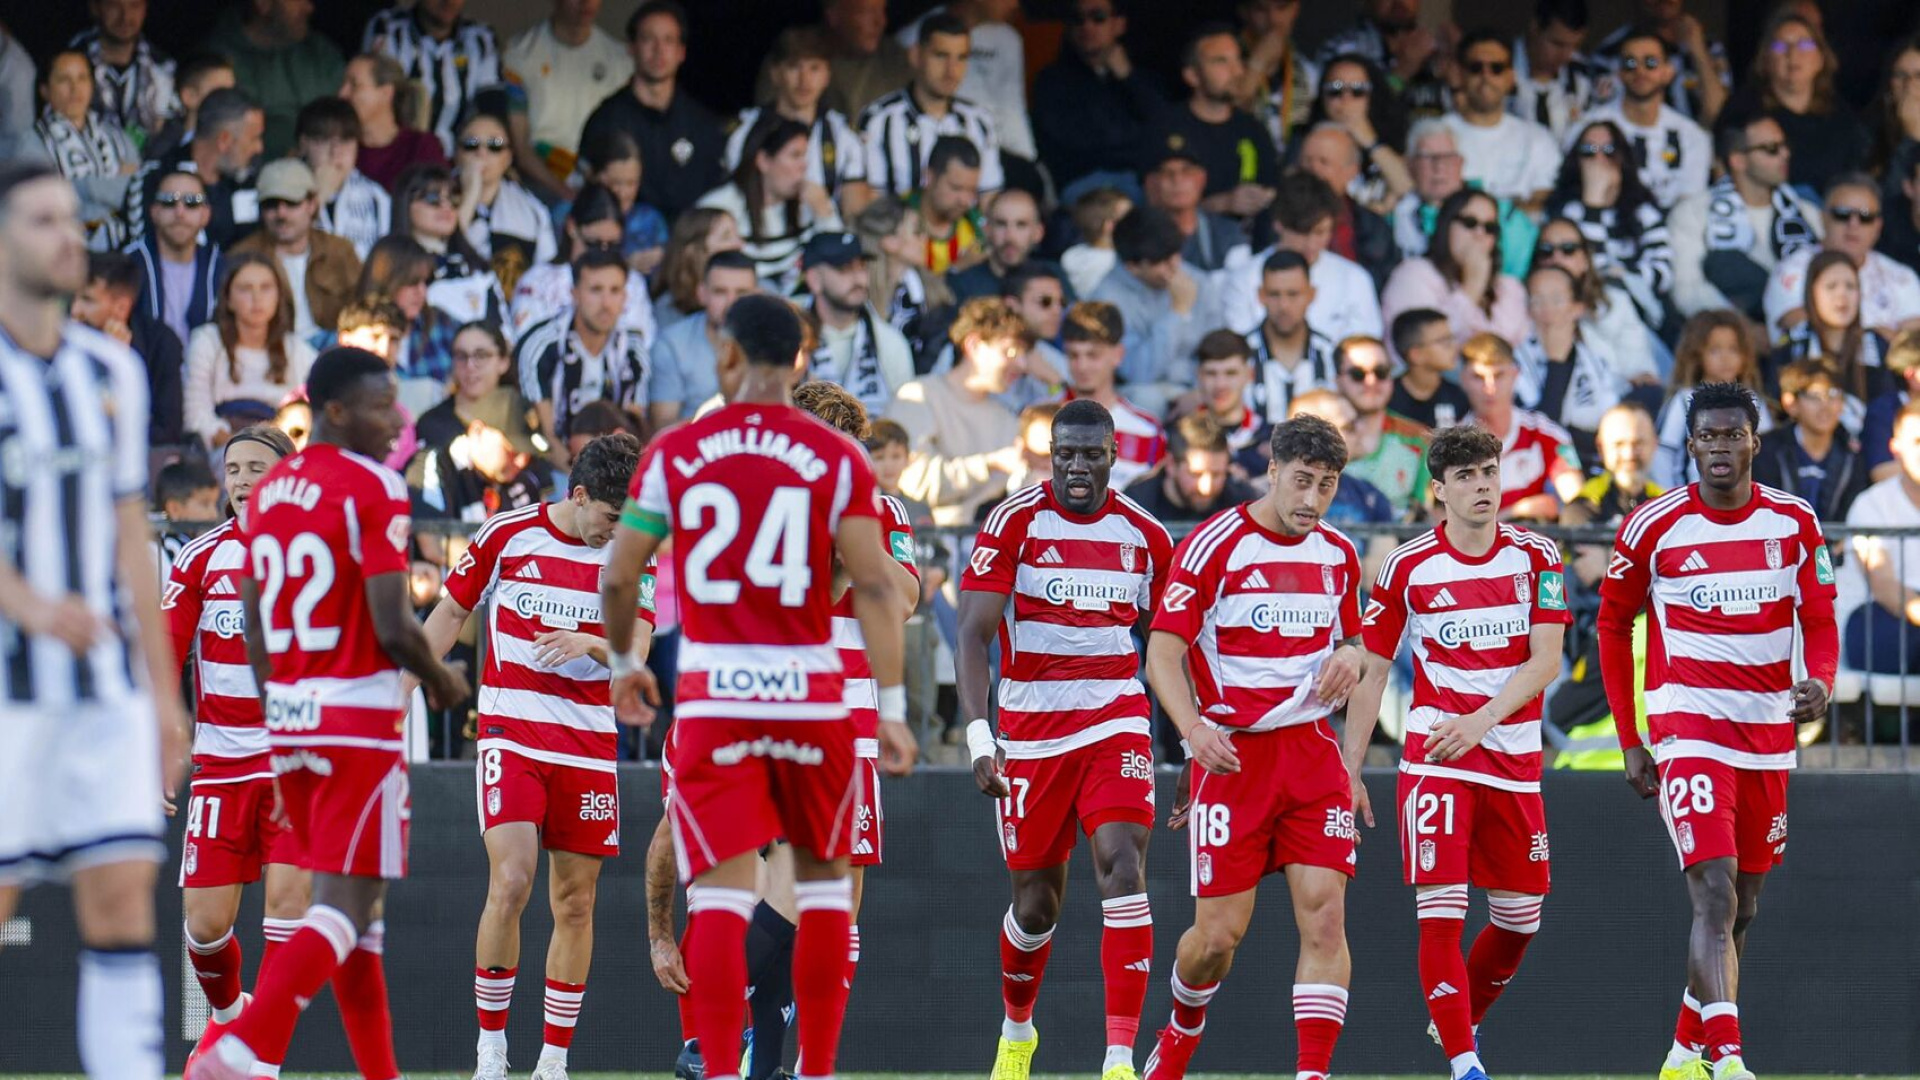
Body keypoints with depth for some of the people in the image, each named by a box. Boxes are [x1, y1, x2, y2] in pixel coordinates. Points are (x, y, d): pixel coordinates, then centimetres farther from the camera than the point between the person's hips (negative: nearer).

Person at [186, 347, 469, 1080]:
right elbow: (392, 626, -16)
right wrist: (442, 682, 1)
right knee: (348, 903, -7)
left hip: (287, 717, 8)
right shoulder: (373, 489, -12)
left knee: (352, 904, 15)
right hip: (360, 720, -8)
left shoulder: (268, 491, 12)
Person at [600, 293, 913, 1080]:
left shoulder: (675, 453, 2)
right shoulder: (839, 460, -1)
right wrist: (892, 710, -5)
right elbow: (874, 586, -7)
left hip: (711, 691, 0)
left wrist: (622, 663, 23)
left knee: (721, 896, -1)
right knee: (823, 881, 16)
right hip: (811, 692, 0)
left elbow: (619, 577, 5)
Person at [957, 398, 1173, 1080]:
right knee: (1036, 900, 8)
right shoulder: (1013, 524, -6)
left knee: (1123, 869, -19)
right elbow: (972, 639, -10)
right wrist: (979, 735, -21)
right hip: (1031, 729, -1)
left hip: (1116, 722, 1)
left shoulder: (1145, 536, 5)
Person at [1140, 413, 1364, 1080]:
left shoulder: (1338, 555, 9)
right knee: (1220, 932, -2)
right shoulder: (1213, 547, -8)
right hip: (1231, 752, -4)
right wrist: (1193, 728, -27)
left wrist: (1349, 657, 0)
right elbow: (1162, 651, -11)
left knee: (1324, 915, -11)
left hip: (1311, 751, 4)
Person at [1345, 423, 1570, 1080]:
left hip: (1514, 758, 3)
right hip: (1435, 759, -3)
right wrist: (1348, 770, 0)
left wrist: (1480, 720, -20)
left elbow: (1545, 660, -6)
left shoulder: (1535, 558, 2)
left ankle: (1460, 1021, 35)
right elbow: (1370, 671, 4)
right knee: (1441, 913, -14)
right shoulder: (1408, 568, -2)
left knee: (1520, 919, 10)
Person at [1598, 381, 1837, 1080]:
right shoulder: (1654, 528, -5)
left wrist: (1820, 681, -18)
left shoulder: (1794, 523, 2)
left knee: (1741, 909, 13)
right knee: (1715, 897, -19)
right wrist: (1629, 742, 4)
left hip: (1769, 730, 4)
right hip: (1688, 727, -4)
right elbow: (1613, 626, 7)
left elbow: (1820, 622, 5)